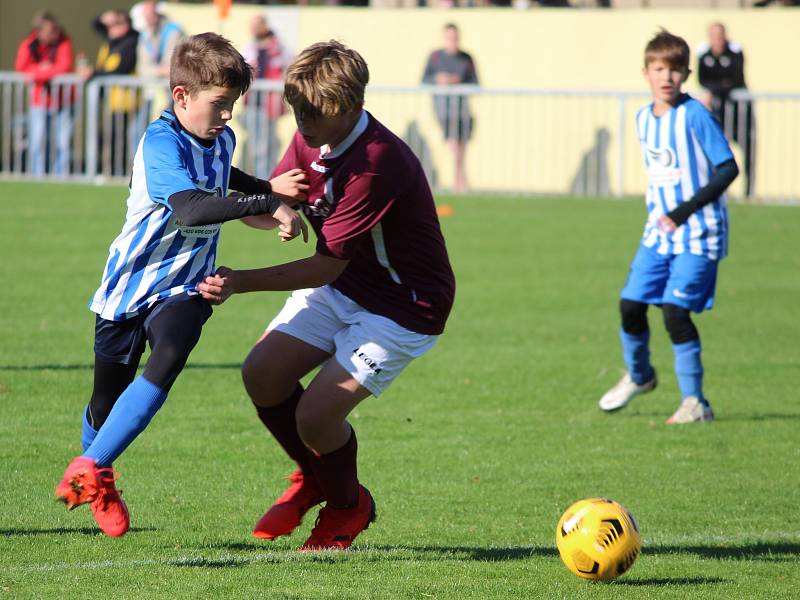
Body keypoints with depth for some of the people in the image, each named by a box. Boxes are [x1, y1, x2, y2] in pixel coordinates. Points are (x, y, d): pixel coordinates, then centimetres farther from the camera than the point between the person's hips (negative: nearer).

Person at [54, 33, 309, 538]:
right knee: (108, 397, 8)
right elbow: (191, 207, -38)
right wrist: (267, 204, -40)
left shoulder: (221, 140, 5)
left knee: (167, 363, -25)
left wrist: (269, 189, 17)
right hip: (129, 284, -4)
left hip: (183, 287, 4)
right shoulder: (161, 143, -20)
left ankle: (89, 472, -21)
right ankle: (97, 482, 38)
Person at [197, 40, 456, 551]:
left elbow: (327, 266, -29)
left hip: (403, 307, -8)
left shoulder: (377, 164, -31)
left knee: (316, 414, -17)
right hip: (339, 287, 8)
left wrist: (242, 282, -32)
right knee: (262, 373, -6)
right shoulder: (311, 139, -5)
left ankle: (348, 506, 15)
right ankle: (312, 478, 21)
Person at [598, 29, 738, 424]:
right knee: (631, 305, 4)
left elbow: (728, 169, -16)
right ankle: (638, 376, 32)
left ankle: (694, 402, -4)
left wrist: (685, 211, -19)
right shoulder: (644, 119, 7)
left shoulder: (695, 117, -15)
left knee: (675, 310, -15)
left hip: (697, 233, -7)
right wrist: (657, 215, 12)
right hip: (658, 232, 7)